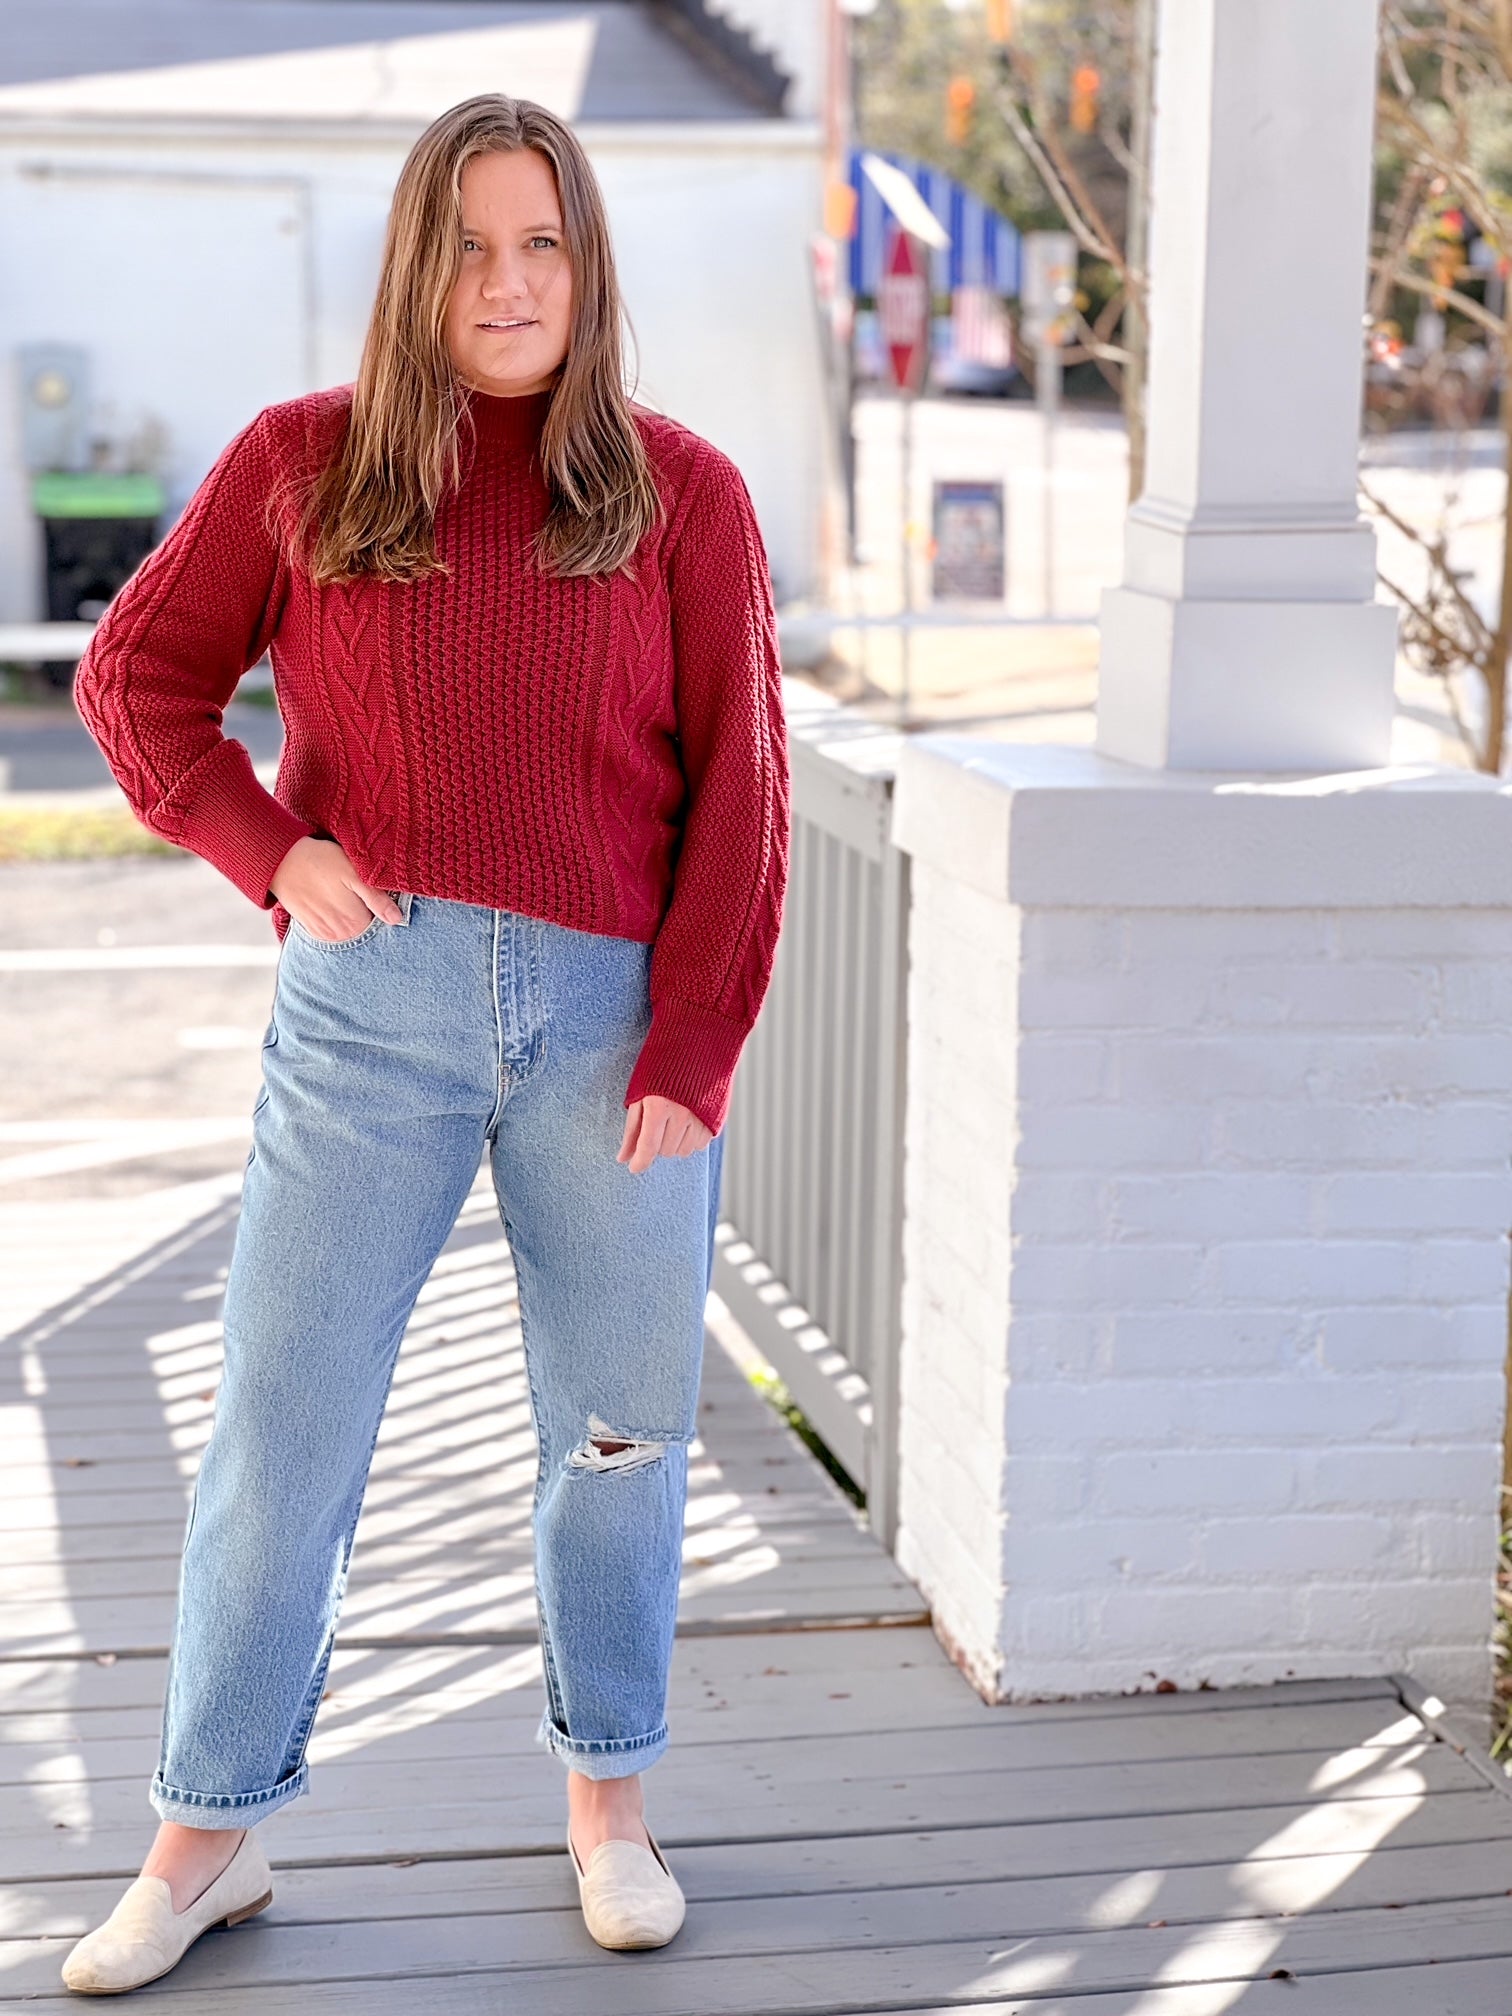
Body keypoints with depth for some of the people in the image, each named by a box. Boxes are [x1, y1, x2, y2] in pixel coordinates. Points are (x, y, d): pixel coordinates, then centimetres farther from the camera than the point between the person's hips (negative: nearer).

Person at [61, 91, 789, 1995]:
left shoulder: (682, 494, 3)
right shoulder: (301, 465, 4)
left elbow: (736, 793, 1)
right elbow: (134, 670, 10)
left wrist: (692, 1053, -5)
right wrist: (267, 848, -5)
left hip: (614, 1012, 0)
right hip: (370, 1005, 0)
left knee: (618, 1425, 11)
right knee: (280, 1423, 4)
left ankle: (609, 1799, 30)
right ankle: (207, 1835, 19)